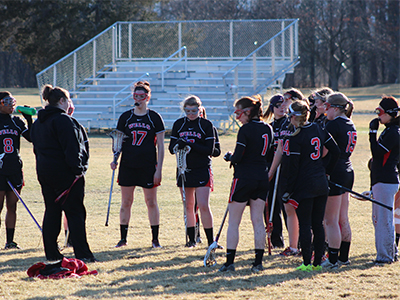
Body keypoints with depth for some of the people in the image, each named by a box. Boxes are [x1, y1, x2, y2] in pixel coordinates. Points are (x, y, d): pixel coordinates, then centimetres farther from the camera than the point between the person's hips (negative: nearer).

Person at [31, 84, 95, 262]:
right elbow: (71, 148, -19)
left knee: (51, 211, 11)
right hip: (65, 172, -8)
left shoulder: (38, 123, 14)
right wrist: (77, 169, -16)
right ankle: (82, 253, -6)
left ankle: (51, 253, 11)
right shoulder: (63, 120, -14)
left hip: (44, 172, 8)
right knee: (75, 212, -4)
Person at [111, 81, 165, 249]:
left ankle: (155, 239, 9)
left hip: (148, 166, -2)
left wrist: (159, 170, -6)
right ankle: (123, 238, 12)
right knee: (126, 202, 4)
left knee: (151, 202, 2)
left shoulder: (154, 118, 0)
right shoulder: (125, 117, 7)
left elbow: (160, 145, 0)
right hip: (128, 165, 2)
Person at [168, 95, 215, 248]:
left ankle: (210, 240, -7)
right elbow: (171, 148, 6)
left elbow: (209, 150, -9)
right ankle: (191, 239, 16)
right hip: (184, 169, 4)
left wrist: (191, 145, -22)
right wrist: (178, 145, -18)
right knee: (188, 206, 7)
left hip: (202, 170, -4)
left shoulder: (206, 125, -4)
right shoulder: (178, 124, 6)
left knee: (203, 205, -12)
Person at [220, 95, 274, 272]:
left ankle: (230, 261, 0)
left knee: (233, 222, 2)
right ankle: (258, 262, 7)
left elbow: (237, 157, -17)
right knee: (258, 221, 9)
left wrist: (229, 157, 4)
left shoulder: (246, 130, -14)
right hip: (262, 178, 7)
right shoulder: (268, 129, 8)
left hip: (244, 177, -7)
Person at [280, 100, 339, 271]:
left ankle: (307, 263, -1)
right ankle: (317, 262, 13)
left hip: (304, 186, -6)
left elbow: (291, 168, -13)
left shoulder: (295, 139, -14)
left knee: (304, 224, -1)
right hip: (321, 184, 6)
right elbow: (335, 152, 12)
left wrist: (288, 190, -7)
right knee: (318, 224, 11)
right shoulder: (319, 130, 6)